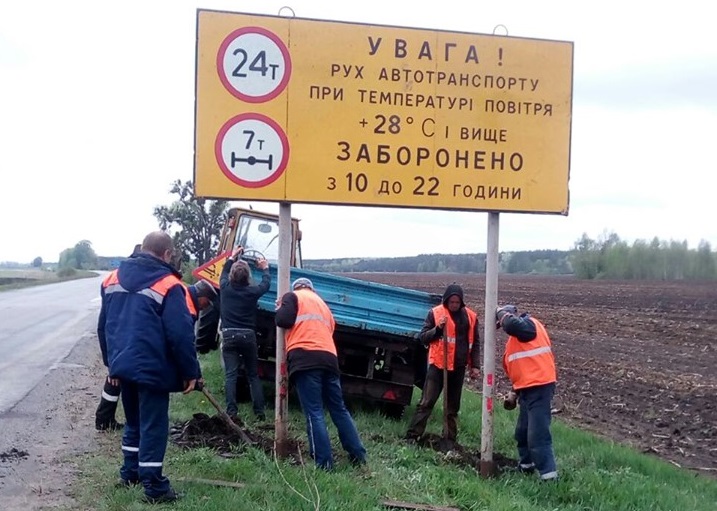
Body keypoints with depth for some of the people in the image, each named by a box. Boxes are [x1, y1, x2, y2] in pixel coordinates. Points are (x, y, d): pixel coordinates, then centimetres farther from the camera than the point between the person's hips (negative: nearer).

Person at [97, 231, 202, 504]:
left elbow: (103, 326, 17)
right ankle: (154, 486, 3)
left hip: (123, 365, 7)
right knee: (153, 426, 0)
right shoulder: (168, 285, -13)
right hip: (152, 368, -7)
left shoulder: (113, 279, 9)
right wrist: (190, 372, -8)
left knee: (133, 422, 22)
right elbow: (181, 334, -16)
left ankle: (129, 472, 30)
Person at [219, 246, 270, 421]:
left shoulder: (225, 288, 0)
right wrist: (265, 268, 36)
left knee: (230, 375, -5)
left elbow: (223, 274, 23)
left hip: (229, 335, 0)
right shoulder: (252, 292, -2)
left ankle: (231, 412, -16)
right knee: (253, 375, 8)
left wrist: (232, 257, 35)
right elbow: (266, 283, 19)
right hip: (248, 336, 0)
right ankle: (259, 412, 3)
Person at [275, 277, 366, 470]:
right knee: (339, 409, 13)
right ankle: (358, 455, 13)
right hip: (328, 358, 6)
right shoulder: (323, 304, 33)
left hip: (305, 359, -6)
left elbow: (284, 320, -3)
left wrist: (280, 309, 19)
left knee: (314, 413, -7)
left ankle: (324, 463, -11)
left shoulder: (293, 296, 13)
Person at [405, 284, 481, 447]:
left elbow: (475, 343, 11)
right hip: (438, 365, -3)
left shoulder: (470, 317, 5)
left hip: (459, 368, 3)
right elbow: (422, 337, -1)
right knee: (426, 403, -5)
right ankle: (412, 436, -3)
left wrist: (475, 366, 3)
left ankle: (449, 441, 17)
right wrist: (437, 328, -18)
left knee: (453, 406, 10)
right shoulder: (435, 313, -3)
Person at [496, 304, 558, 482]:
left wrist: (501, 313, -11)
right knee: (522, 431, 21)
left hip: (539, 388, -11)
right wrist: (515, 393, 27)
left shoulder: (528, 324, -9)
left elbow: (511, 324, -33)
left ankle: (549, 474, -11)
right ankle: (526, 465, 36)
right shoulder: (516, 337, 20)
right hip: (529, 389, 11)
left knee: (538, 434, -13)